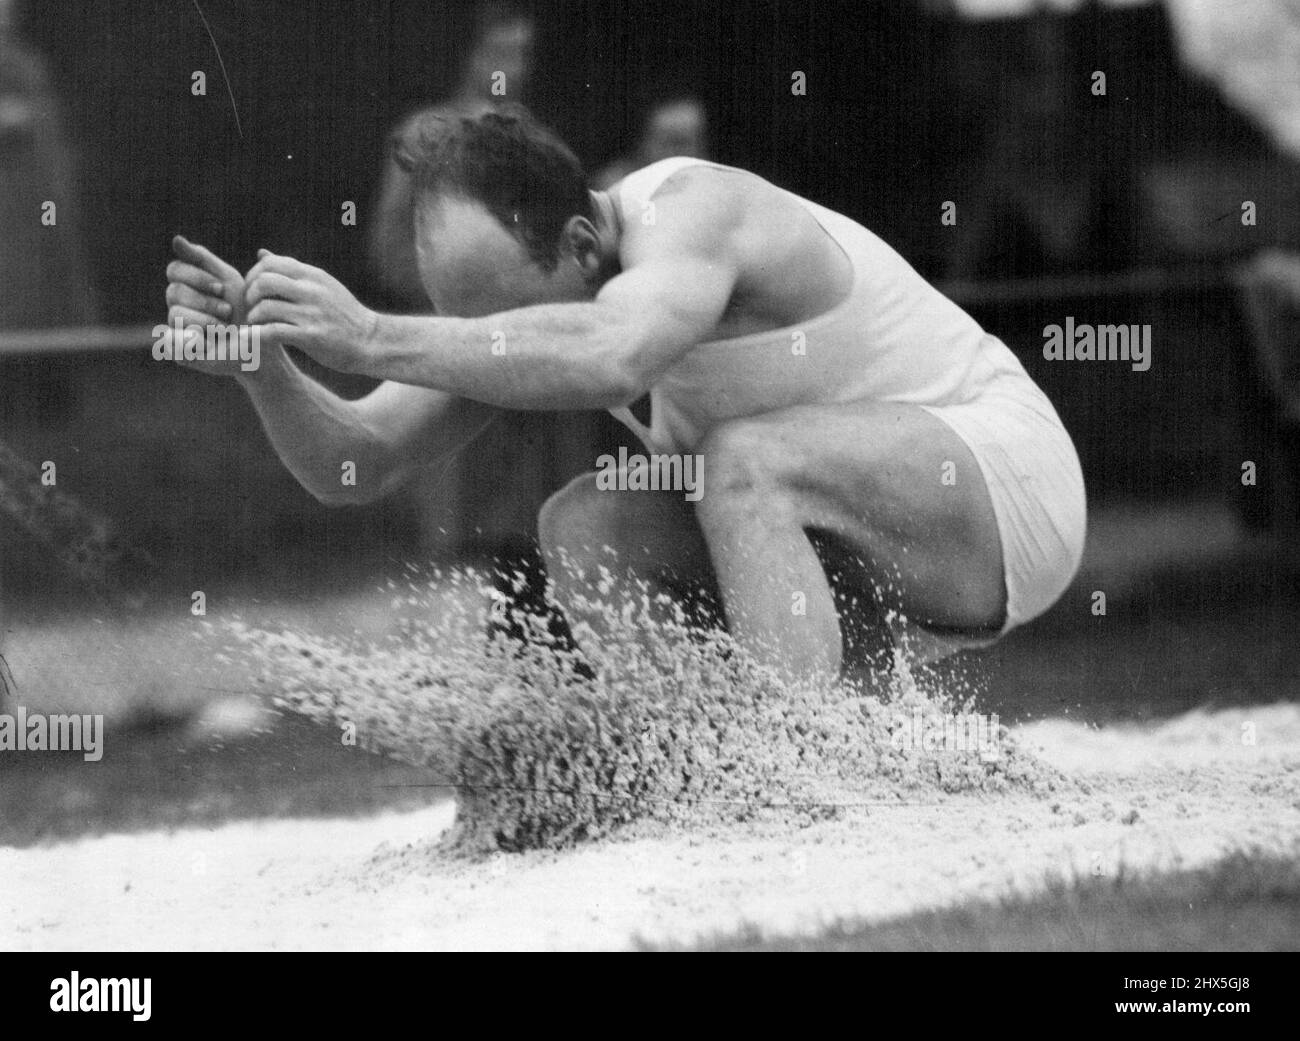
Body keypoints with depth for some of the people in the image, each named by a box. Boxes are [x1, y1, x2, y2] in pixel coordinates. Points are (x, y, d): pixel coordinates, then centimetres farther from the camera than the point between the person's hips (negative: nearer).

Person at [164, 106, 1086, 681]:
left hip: (1007, 476, -8)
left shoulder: (692, 211, -28)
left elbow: (610, 359, -50)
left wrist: (371, 339, -51)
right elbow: (356, 466, -7)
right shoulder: (516, 286, -5)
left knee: (748, 459, -33)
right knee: (583, 528, -10)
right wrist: (265, 359, -26)